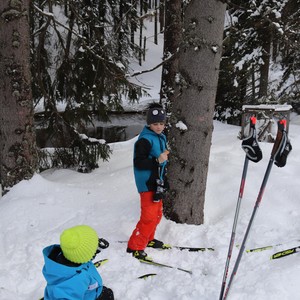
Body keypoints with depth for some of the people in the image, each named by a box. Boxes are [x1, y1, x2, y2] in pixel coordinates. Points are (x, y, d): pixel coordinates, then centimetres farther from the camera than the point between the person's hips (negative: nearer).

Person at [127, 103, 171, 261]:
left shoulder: (161, 137, 10)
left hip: (157, 181, 9)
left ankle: (148, 239, 37)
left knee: (157, 213, 19)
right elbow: (138, 162, -23)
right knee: (149, 216, -8)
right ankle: (135, 246, 6)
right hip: (147, 183, -9)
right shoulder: (144, 140, -19)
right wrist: (157, 160, -32)